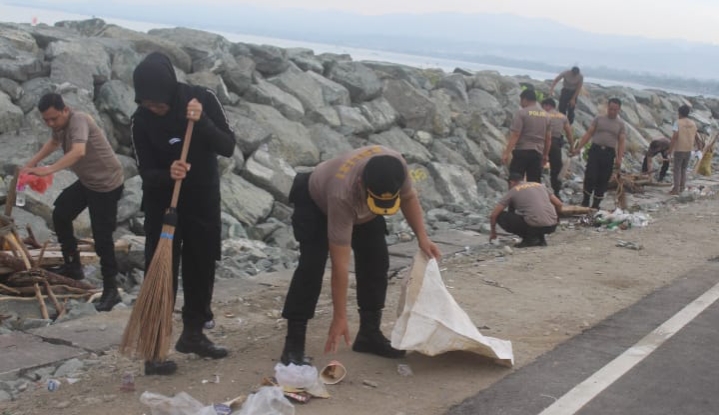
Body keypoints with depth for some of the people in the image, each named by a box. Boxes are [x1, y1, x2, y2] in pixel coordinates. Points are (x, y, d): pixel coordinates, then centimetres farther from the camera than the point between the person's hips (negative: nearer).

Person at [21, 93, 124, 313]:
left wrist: (49, 169, -53)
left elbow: (79, 151, -45)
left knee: (102, 237, -10)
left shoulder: (79, 120, -26)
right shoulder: (60, 124, 1)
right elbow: (54, 142, 25)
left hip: (107, 183, -9)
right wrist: (31, 162, 19)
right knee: (60, 214, 16)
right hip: (87, 181, 9)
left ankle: (111, 290, -2)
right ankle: (73, 266, 30)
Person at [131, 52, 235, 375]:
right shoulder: (141, 120, -15)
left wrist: (202, 122, -32)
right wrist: (168, 174, -34)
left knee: (201, 269, 11)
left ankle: (192, 334, 27)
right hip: (162, 203, -2)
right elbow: (146, 172, -13)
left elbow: (228, 147, -17)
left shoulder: (202, 99, -14)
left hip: (204, 199, 2)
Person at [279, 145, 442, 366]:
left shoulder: (397, 165, -34)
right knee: (312, 266, -20)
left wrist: (422, 237, -16)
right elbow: (340, 264, -42)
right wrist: (339, 318, -38)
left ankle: (369, 334, 9)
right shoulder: (343, 194, -46)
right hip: (315, 202, -6)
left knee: (377, 261, -3)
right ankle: (293, 344, -14)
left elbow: (409, 197, -7)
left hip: (360, 206, 6)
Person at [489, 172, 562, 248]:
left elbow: (493, 215, 9)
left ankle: (529, 238, 3)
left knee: (501, 216, 11)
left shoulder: (513, 191, 11)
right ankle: (540, 238, 15)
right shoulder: (540, 185, 23)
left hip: (534, 225, -6)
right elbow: (559, 204, 20)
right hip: (552, 226, 6)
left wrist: (493, 232, 26)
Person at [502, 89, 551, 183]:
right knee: (535, 182, 6)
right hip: (537, 153, 6)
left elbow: (515, 135, -14)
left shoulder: (522, 113, -7)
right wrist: (545, 154, 23)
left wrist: (506, 153, -16)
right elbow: (548, 138, 15)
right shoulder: (546, 115, 13)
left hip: (522, 151, -6)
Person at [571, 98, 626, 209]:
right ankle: (585, 202, 5)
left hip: (609, 153, 1)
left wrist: (619, 159, -9)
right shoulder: (599, 119, 8)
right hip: (595, 150, -1)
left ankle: (595, 205, 13)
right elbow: (588, 134, 6)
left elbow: (621, 142, 3)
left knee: (603, 181, 4)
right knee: (590, 177, -10)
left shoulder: (621, 124, 9)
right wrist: (578, 148, -3)